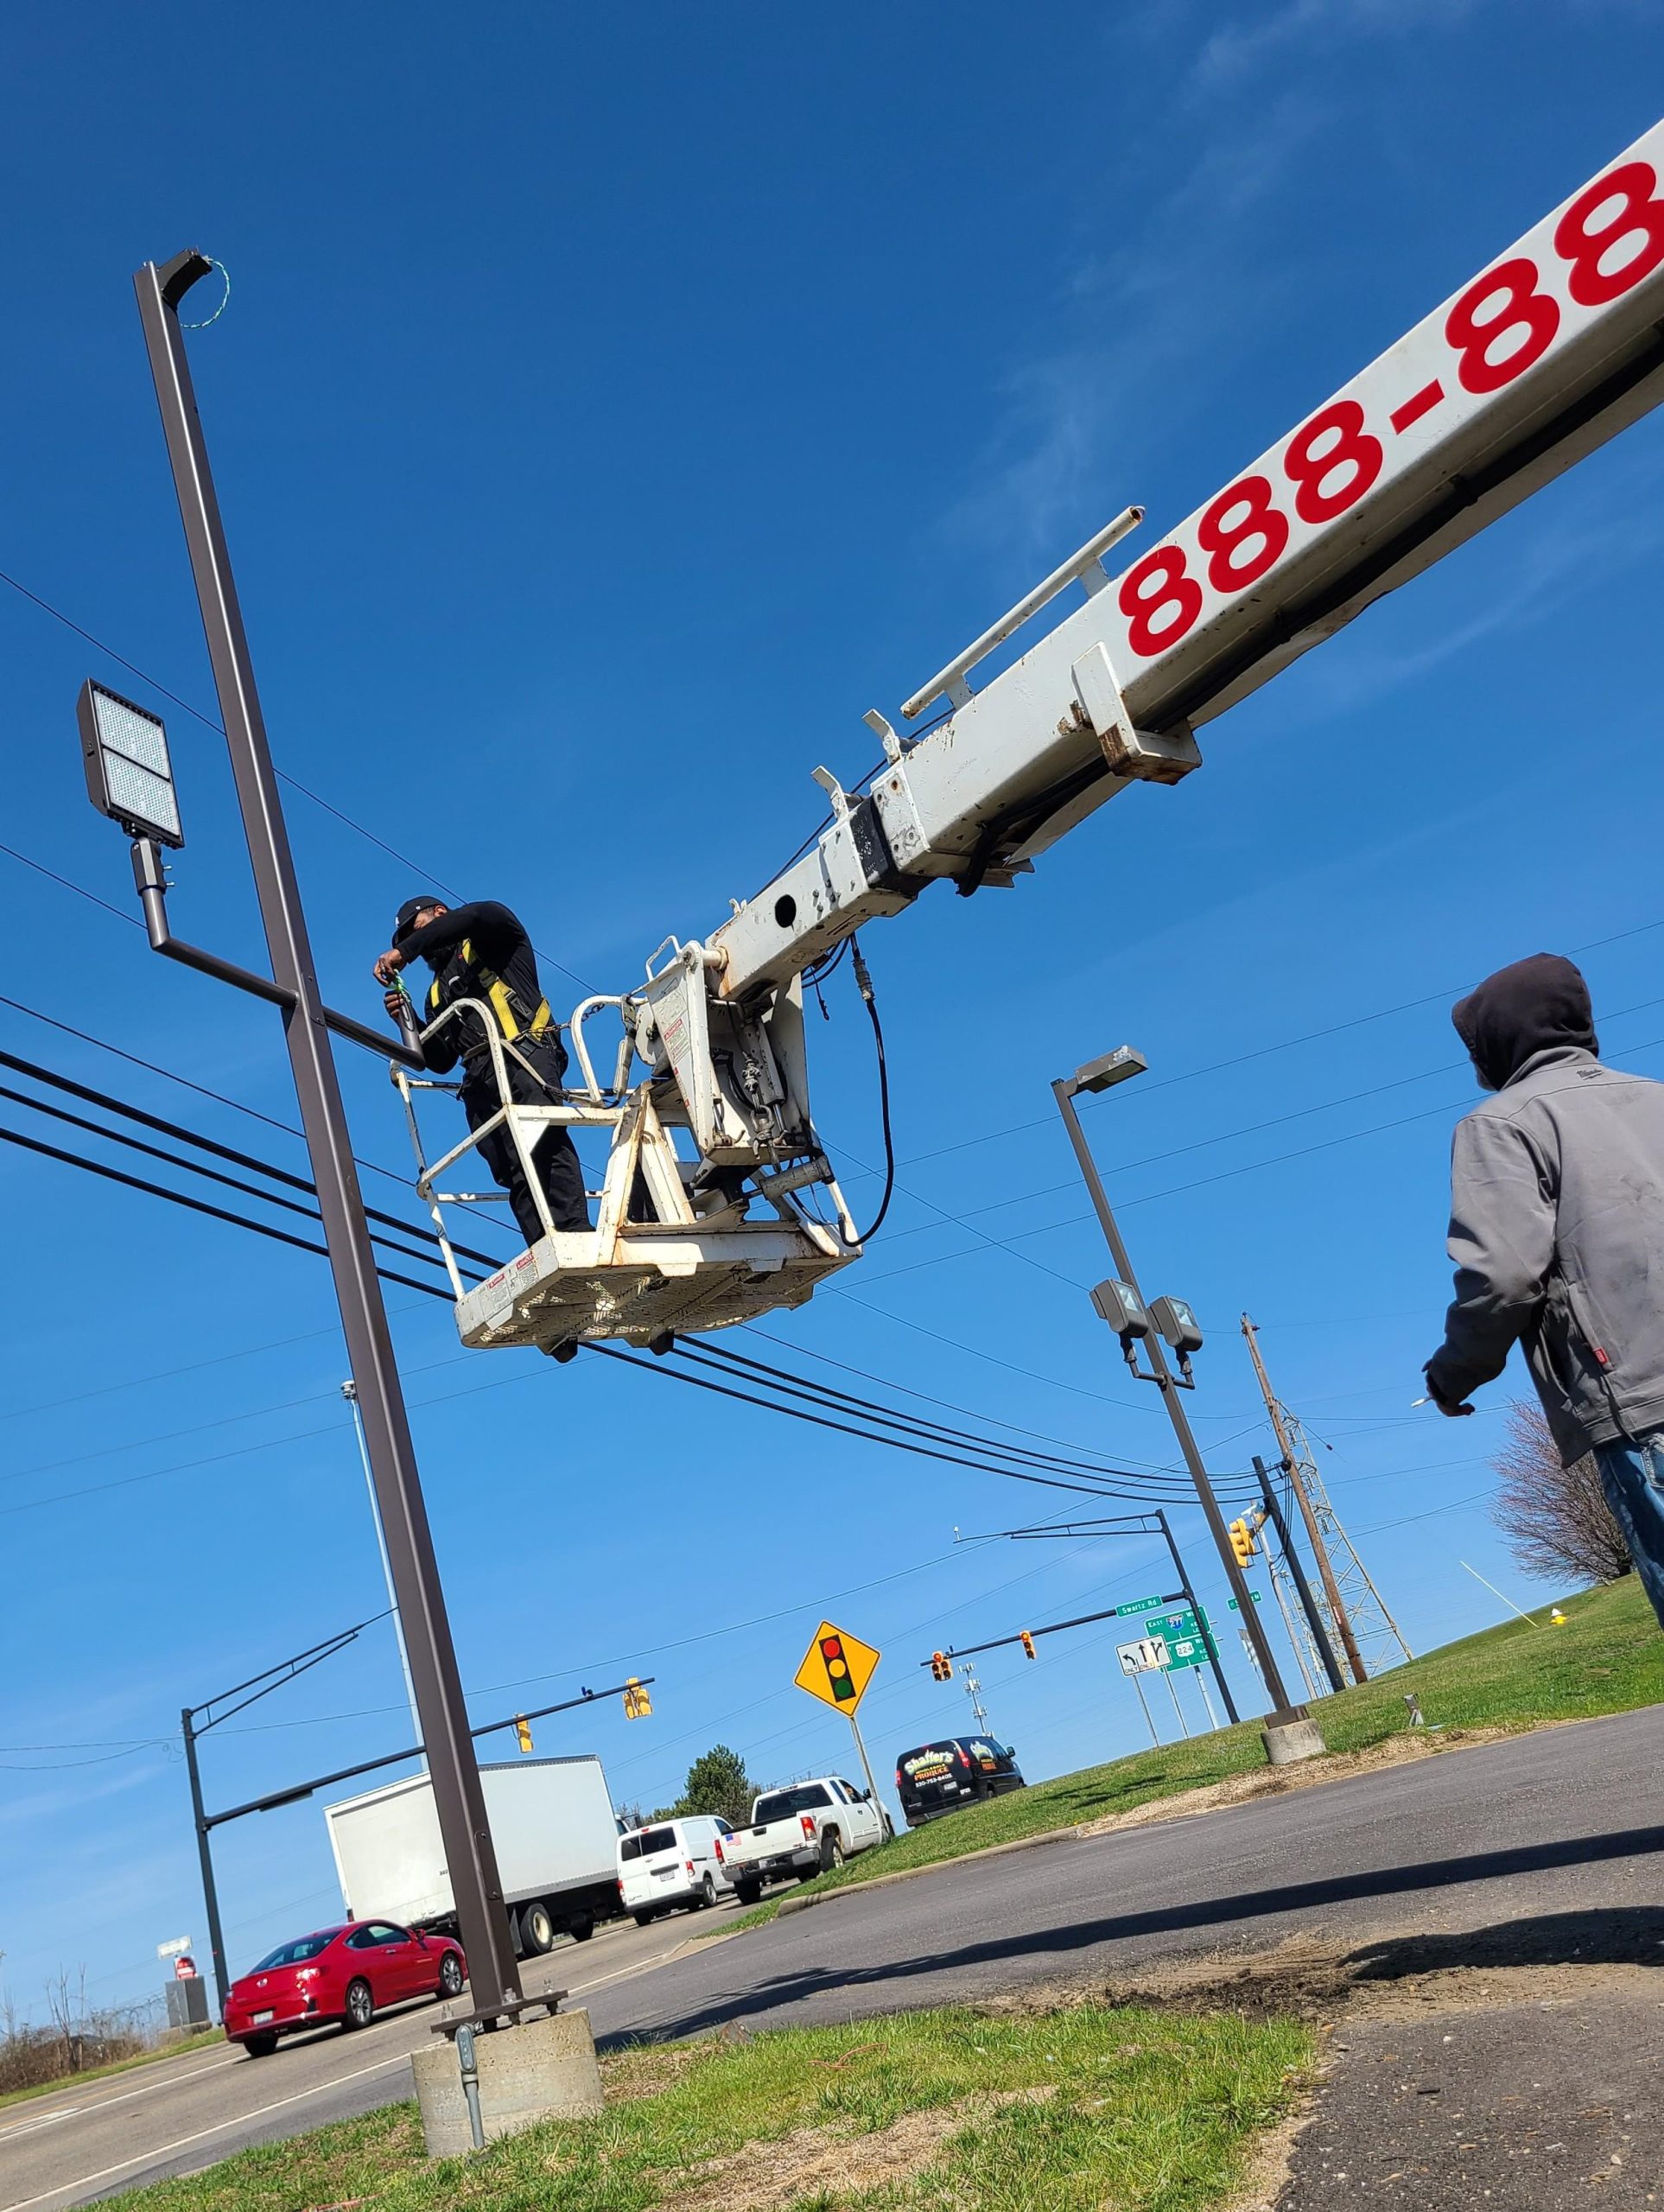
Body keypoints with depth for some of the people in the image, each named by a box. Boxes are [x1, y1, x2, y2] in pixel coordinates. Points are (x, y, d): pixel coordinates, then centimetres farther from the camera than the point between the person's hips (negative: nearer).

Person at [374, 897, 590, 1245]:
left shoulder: (492, 939, 20)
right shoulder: (438, 991, 37)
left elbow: (478, 915, -6)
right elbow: (440, 1060, 28)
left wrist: (405, 951, -6)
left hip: (525, 1055, -6)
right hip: (480, 1081, 6)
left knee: (542, 1141, -28)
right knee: (514, 1173, -13)